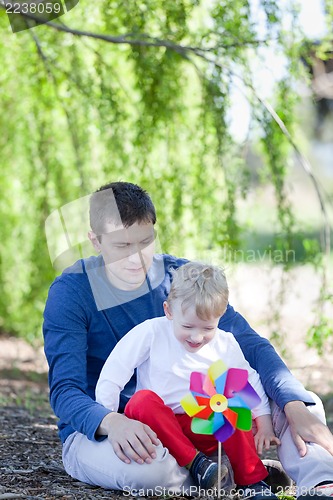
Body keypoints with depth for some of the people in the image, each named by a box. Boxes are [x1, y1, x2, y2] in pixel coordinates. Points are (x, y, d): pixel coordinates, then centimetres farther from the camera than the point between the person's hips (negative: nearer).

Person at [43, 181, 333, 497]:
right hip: (94, 433, -4)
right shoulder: (71, 293, -13)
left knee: (302, 403, -12)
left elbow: (250, 345, -6)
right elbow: (65, 389, -21)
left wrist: (296, 408, -23)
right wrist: (112, 423, -44)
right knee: (148, 466, -41)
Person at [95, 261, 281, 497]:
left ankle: (252, 481, -18)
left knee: (231, 407, -28)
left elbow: (250, 381, 10)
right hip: (158, 428, -1)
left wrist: (264, 422, 4)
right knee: (143, 400, -33)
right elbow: (114, 373, -9)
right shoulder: (151, 333, -10)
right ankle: (195, 462, -34)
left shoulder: (226, 345, 0)